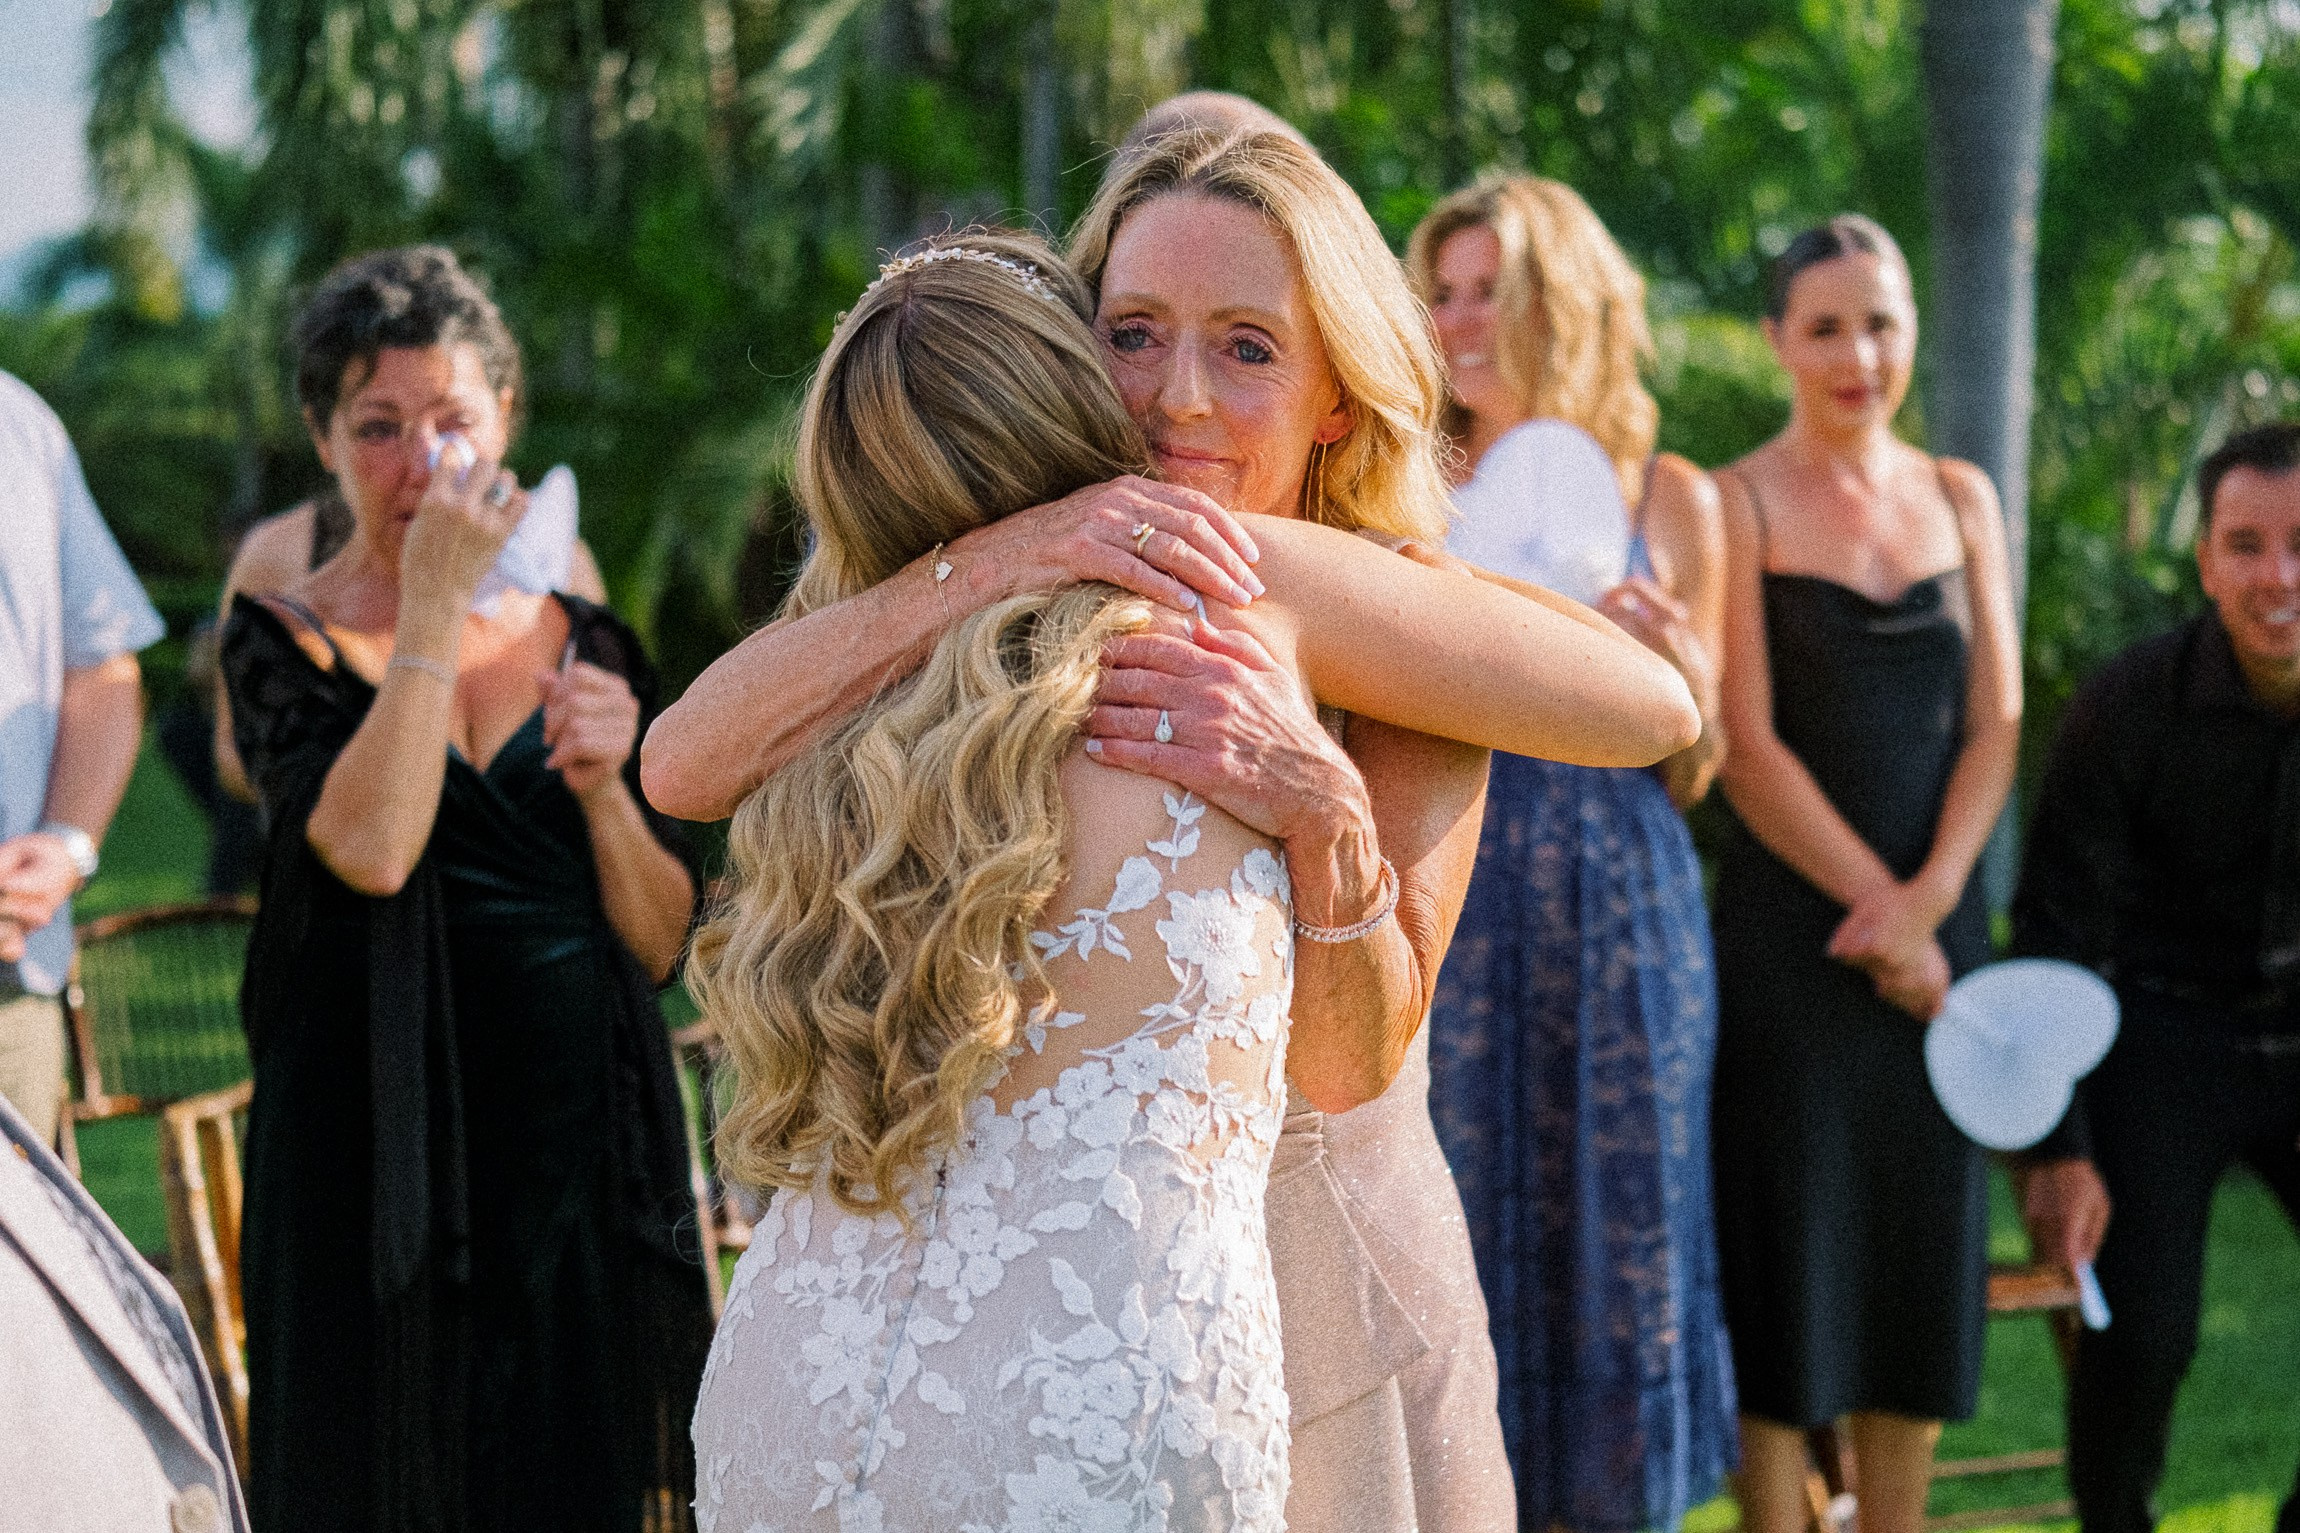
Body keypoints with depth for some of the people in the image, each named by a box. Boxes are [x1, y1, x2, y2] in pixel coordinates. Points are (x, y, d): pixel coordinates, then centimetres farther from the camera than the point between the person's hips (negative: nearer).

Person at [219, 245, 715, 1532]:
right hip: (383, 1165, -3)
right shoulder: (287, 643, -1)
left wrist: (602, 792, -11)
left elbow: (663, 944, 7)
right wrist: (435, 606, -16)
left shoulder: (587, 644, 8)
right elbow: (371, 850, -21)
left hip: (586, 1151, 3)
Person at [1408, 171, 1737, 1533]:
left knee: (1620, 1217, 3)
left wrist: (1678, 670, -11)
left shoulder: (1672, 500, 6)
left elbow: (1692, 778, 9)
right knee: (1458, 1217, 1)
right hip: (1451, 896, 0)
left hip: (1619, 902, 0)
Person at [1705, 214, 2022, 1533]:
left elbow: (1995, 722, 6)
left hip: (1938, 918, 4)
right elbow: (1747, 746, -9)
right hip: (1791, 920, -4)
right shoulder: (1739, 504, -3)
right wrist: (1878, 908, -13)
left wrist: (1929, 899, -9)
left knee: (1924, 1249, 7)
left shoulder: (1963, 499, 10)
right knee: (1787, 1246, -3)